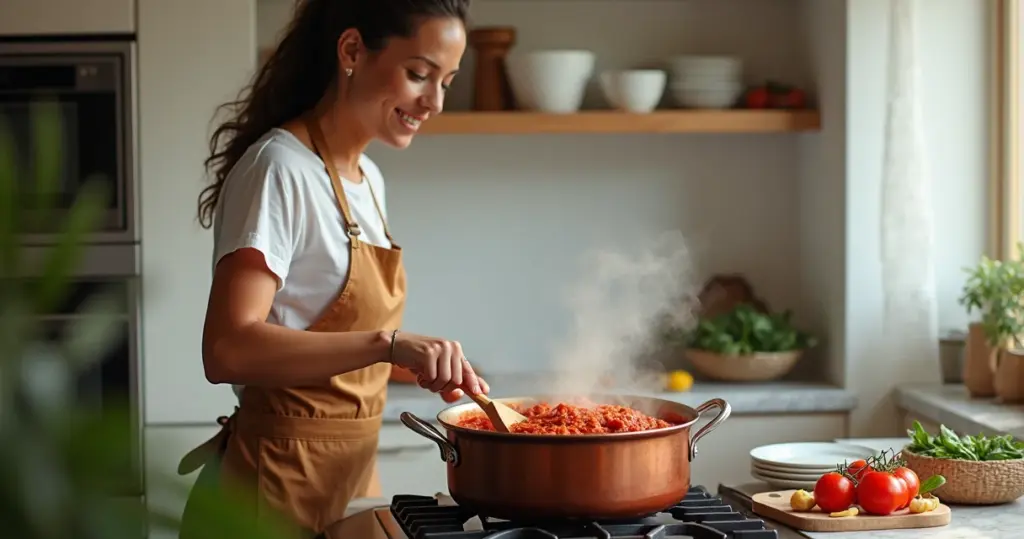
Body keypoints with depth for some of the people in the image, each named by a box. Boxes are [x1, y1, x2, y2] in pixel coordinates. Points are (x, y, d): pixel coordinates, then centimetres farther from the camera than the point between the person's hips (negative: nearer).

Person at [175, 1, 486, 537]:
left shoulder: (368, 179, 10)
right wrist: (387, 345, -35)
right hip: (274, 491, -8)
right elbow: (227, 350, -28)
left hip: (349, 477, 8)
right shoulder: (280, 170, -17)